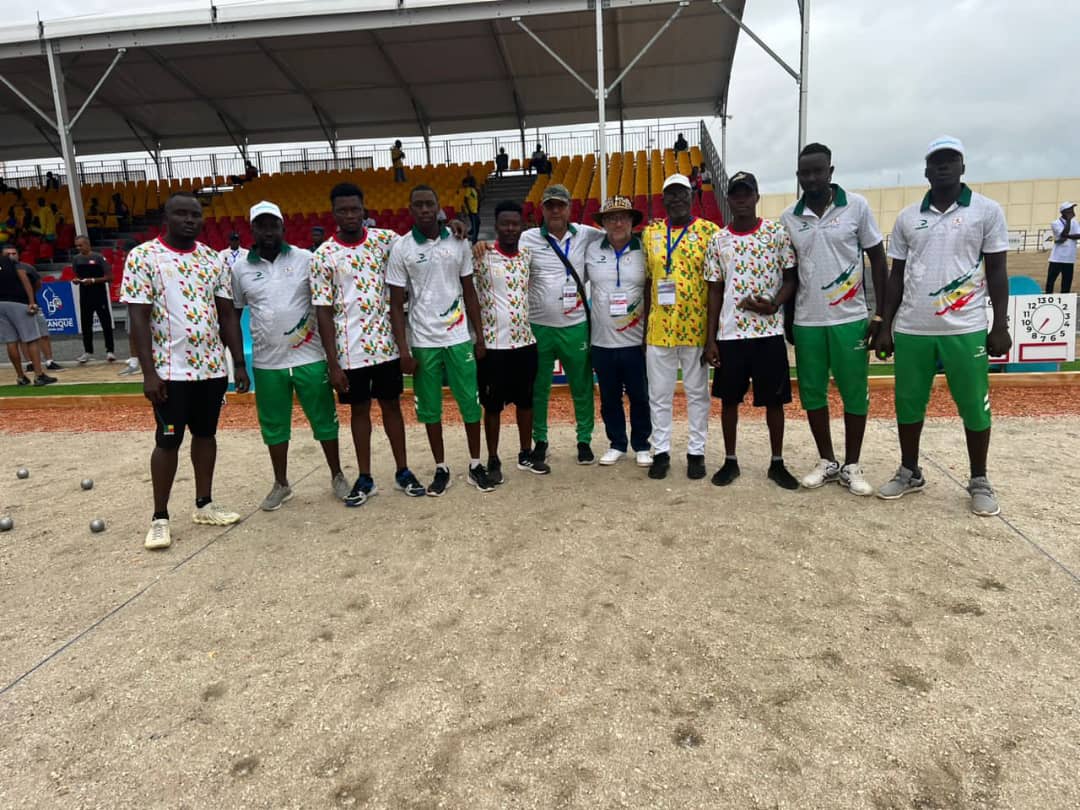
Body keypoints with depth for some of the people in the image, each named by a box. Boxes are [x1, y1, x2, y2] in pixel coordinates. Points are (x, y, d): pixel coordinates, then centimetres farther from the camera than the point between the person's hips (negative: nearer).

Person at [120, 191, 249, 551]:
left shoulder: (213, 259, 7)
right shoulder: (143, 257, -6)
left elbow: (227, 314, 9)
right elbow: (139, 318, -10)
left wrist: (239, 363, 4)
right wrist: (149, 372, -16)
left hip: (213, 366, 5)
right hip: (170, 370, -4)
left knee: (206, 434, 13)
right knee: (168, 440, 2)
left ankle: (204, 504, 27)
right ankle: (160, 518, 15)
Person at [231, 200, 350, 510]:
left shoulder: (305, 259, -1)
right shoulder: (240, 268, 3)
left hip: (310, 358, -1)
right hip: (266, 364, 2)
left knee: (324, 419, 7)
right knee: (273, 426, 12)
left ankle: (337, 476, 24)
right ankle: (281, 484, 28)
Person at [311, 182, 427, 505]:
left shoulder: (385, 239, 0)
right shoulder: (324, 256, -6)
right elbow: (323, 312, -6)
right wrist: (332, 363, -10)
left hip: (386, 343, 2)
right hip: (350, 349, -1)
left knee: (392, 405, 11)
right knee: (359, 409, 10)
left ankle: (402, 471, 22)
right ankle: (364, 478, 21)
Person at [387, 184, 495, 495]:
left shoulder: (458, 243, 3)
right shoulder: (401, 249, -3)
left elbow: (469, 293, 8)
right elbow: (396, 305, -2)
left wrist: (480, 337, 4)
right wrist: (403, 350, -8)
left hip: (459, 339, 1)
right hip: (423, 342, -1)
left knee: (470, 402, 5)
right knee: (429, 408, 8)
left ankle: (475, 466, 20)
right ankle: (441, 469, 22)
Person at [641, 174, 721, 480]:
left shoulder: (709, 232, -1)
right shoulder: (650, 233, 8)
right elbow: (648, 283, 11)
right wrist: (644, 326, 8)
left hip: (696, 328, -2)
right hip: (659, 329, 3)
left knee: (697, 393, 8)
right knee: (659, 394, 8)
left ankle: (696, 452, 19)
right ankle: (660, 452, 20)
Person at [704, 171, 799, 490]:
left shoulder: (777, 232, 0)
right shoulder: (718, 240, 5)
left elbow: (791, 278, 2)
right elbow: (715, 291, 6)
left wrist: (774, 304, -19)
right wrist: (710, 339, 2)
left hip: (769, 331, -1)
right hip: (729, 334, 2)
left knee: (774, 399, 6)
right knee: (729, 399, 9)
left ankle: (777, 463, 21)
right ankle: (730, 461, 23)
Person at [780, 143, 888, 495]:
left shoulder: (856, 206, -2)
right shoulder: (789, 217, 4)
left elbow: (878, 259, 2)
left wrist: (880, 314, -3)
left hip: (851, 319, -2)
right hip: (806, 321, 2)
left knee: (855, 393, 5)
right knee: (812, 393, 8)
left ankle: (852, 466, 18)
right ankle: (827, 462, 23)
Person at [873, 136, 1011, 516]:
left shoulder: (987, 211, 1)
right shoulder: (907, 217, 8)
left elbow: (997, 272, 1)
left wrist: (1001, 326, -4)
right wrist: (885, 326, 7)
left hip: (965, 330, -2)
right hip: (911, 331, 3)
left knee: (974, 407, 5)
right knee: (908, 404, 10)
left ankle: (979, 481, 21)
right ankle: (909, 472, 27)